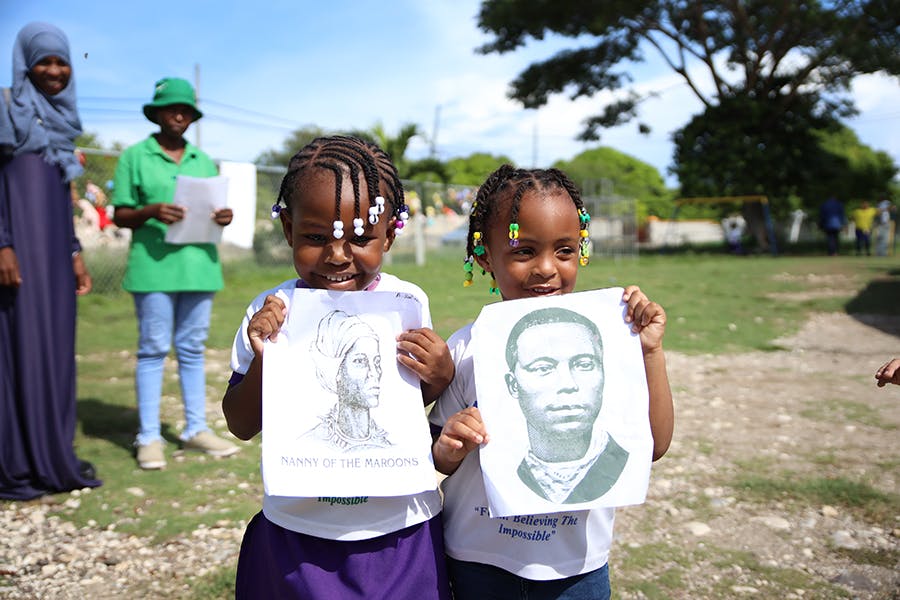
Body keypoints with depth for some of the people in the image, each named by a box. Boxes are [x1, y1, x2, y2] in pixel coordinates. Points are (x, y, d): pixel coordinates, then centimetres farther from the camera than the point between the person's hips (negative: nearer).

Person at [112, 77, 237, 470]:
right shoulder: (135, 157, 4)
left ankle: (196, 429, 15)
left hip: (199, 264, 4)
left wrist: (225, 217, -6)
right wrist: (151, 212, -18)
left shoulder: (204, 161, 16)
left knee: (192, 349, 8)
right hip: (153, 265, -4)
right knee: (153, 349, -2)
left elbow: (215, 209, 18)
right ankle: (149, 437, 5)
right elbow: (120, 216, 1)